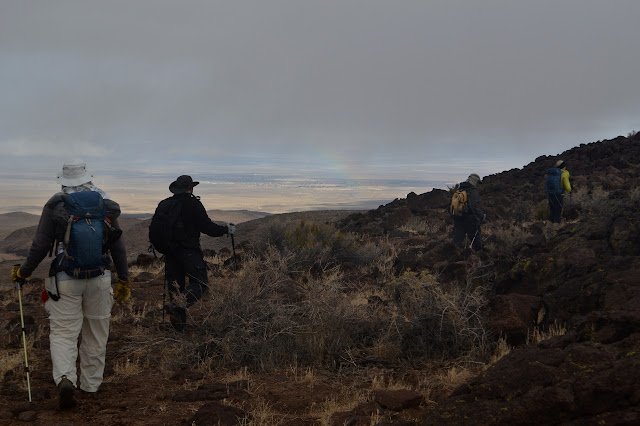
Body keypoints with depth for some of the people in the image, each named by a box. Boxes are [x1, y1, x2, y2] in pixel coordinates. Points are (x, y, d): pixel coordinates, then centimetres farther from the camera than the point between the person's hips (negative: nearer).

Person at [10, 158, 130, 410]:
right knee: (95, 334, 15)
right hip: (99, 279, 2)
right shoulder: (105, 205, 2)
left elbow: (41, 245, -5)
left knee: (63, 333, 3)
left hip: (65, 280, -2)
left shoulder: (55, 205, -4)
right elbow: (118, 246, 5)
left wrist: (23, 272, 10)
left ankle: (65, 378, -20)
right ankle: (91, 384, 25)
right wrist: (123, 279, 13)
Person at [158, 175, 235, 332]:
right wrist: (226, 229, 5)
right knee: (200, 283, -3)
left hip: (170, 252, 6)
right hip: (189, 251, -6)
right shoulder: (193, 204, -8)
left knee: (175, 285, 11)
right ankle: (176, 305, -25)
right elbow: (207, 227, -10)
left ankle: (179, 324, 11)